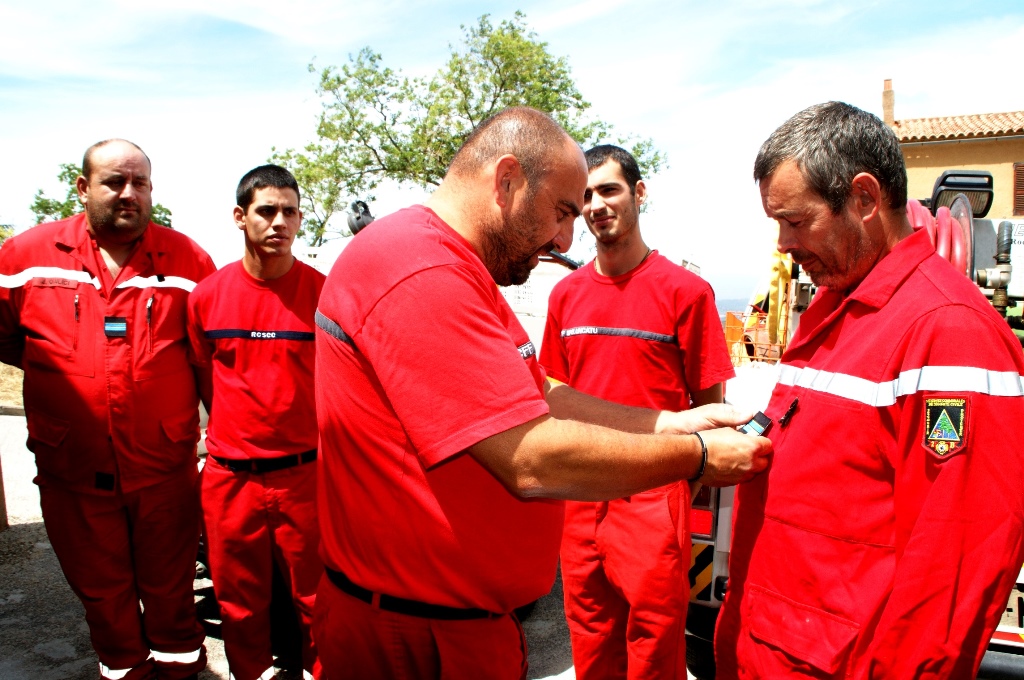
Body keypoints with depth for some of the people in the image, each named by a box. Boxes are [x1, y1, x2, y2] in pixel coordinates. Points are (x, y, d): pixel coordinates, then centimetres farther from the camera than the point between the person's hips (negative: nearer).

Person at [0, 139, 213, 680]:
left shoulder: (187, 260, -4)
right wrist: (57, 367, 5)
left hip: (165, 468, -1)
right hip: (73, 472, 1)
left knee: (169, 586, 15)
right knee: (101, 591, 18)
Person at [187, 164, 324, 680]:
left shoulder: (324, 293, -6)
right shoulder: (207, 295, 0)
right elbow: (204, 378, 13)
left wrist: (313, 439, 4)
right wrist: (238, 430, 13)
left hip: (307, 472, -2)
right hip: (229, 475, 2)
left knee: (316, 595, 10)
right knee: (239, 601, 17)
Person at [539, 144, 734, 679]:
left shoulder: (685, 290, -7)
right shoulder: (565, 294, 6)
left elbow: (708, 406, -2)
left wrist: (699, 475, -9)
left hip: (654, 496, -4)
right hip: (581, 496, 4)